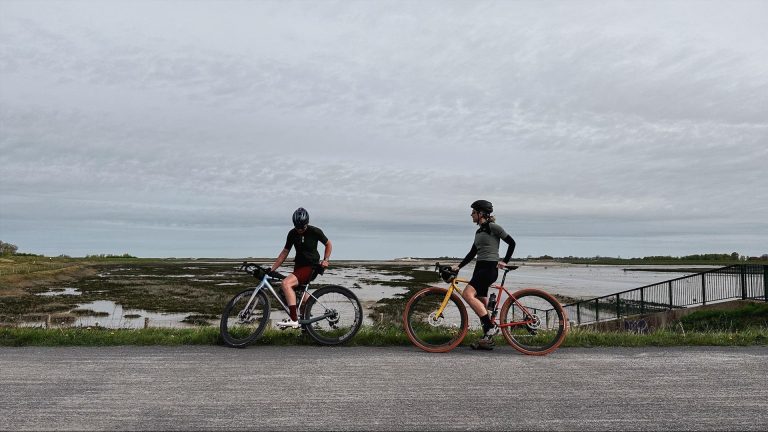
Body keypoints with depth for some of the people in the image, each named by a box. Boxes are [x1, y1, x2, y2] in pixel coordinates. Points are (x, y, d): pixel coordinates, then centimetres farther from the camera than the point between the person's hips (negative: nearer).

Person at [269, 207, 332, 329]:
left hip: (310, 266, -7)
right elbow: (285, 252, 4)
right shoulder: (292, 233, -3)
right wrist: (272, 269, 0)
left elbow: (328, 244, 1)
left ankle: (293, 320, -30)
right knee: (301, 292, 23)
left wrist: (325, 259, -13)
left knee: (286, 283, -28)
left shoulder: (315, 232, -14)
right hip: (298, 265, 7)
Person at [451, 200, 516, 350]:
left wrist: (504, 261, -7)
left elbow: (512, 243, -5)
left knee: (468, 294, -22)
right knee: (482, 304, 8)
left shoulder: (493, 227, -7)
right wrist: (458, 266, 11)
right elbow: (472, 253, 19)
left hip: (490, 268, -9)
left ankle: (491, 327, -16)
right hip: (480, 268, 9)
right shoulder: (479, 231, 18)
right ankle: (488, 339, 15)